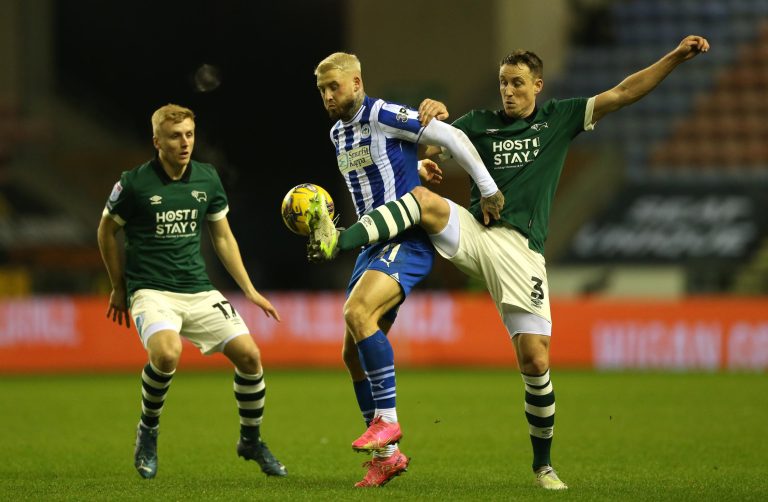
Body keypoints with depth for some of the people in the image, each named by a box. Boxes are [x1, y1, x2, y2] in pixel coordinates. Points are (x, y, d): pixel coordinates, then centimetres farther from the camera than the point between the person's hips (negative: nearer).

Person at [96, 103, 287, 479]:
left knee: (248, 354, -10)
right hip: (151, 290, -4)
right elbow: (107, 230, 7)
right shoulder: (134, 183, -8)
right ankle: (147, 432, -6)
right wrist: (119, 289, 13)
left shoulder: (207, 179, 5)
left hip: (199, 291, 5)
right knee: (167, 353, -33)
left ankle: (251, 441, 14)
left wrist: (249, 291, 12)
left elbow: (222, 238, 16)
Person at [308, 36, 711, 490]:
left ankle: (543, 463, 8)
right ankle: (337, 243, -43)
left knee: (536, 359, -8)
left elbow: (624, 93, 12)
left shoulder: (559, 119, 13)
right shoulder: (480, 123, 15)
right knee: (424, 199, -31)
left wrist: (676, 57, 5)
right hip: (473, 231, 1)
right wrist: (430, 116, -8)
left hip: (520, 251, -1)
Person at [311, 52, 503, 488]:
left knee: (357, 312, -30)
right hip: (373, 245, 9)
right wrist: (415, 168, 15)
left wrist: (488, 189, -11)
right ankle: (387, 455, 11)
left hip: (409, 240, -9)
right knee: (354, 353, 4)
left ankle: (387, 420, -25)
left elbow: (451, 137, -12)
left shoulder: (383, 116, -11)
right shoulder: (339, 133, 16)